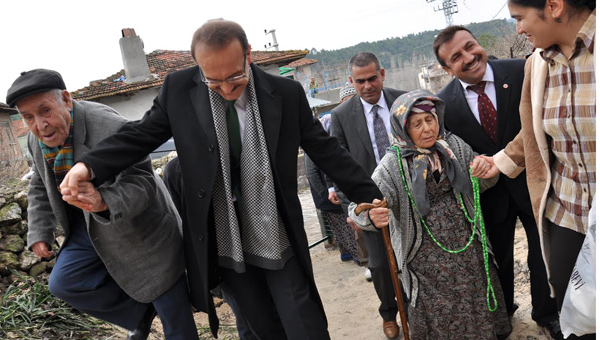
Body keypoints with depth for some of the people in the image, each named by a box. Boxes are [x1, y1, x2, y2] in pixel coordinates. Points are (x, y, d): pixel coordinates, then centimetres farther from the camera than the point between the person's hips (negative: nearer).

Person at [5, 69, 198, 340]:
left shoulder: (109, 128, -30)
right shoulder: (37, 140, -5)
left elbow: (141, 182, -32)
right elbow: (40, 188, 11)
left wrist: (105, 201, -50)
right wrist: (39, 232, 4)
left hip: (140, 225, -7)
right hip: (90, 228, 7)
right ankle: (139, 312, 19)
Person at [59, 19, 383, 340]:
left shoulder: (286, 93, -8)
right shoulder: (178, 89, -6)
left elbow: (326, 151, -2)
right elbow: (141, 134, 1)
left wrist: (371, 196, -2)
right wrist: (88, 165, -16)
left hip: (279, 242, -1)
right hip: (221, 246, 1)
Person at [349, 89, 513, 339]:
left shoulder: (454, 145, 1)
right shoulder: (393, 163, -10)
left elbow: (479, 185, 12)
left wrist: (485, 171, -11)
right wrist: (370, 215, -42)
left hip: (467, 243, 3)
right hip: (426, 252, -3)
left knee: (476, 303, 12)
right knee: (438, 312, 4)